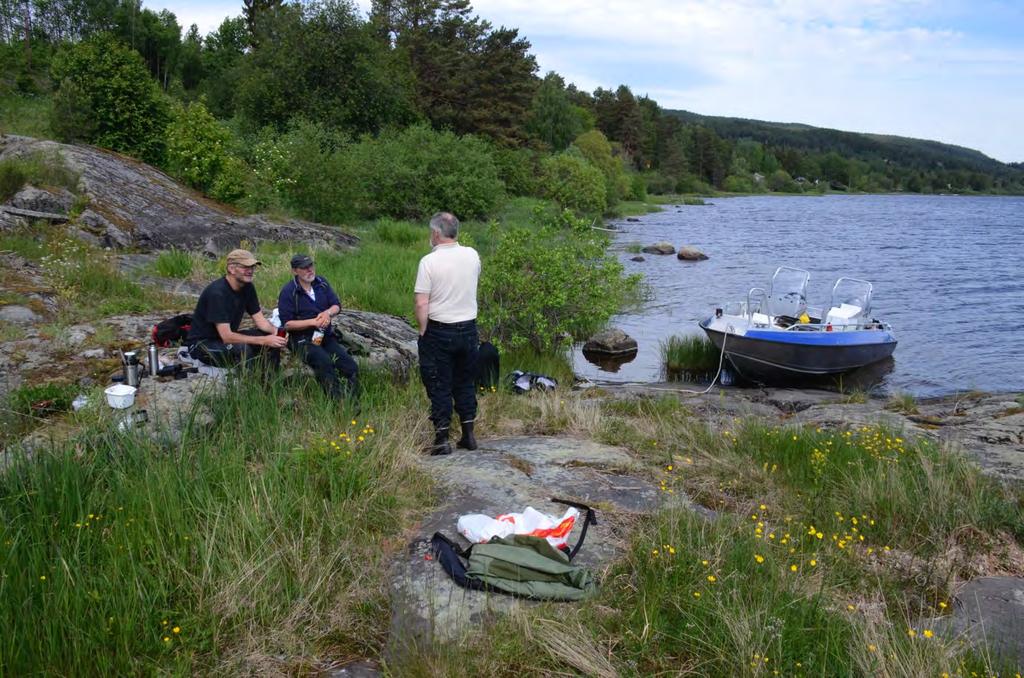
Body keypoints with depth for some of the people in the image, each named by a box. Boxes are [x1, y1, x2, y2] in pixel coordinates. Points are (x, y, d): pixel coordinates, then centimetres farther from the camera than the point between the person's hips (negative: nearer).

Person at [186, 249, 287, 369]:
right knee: (242, 348, -34)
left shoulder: (247, 287, -2)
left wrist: (276, 331, -23)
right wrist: (264, 340, -34)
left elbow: (260, 320, 0)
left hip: (227, 337, 8)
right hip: (201, 344, -8)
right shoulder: (217, 292, -27)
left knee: (272, 337, -9)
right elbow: (226, 336, -31)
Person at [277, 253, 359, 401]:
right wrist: (313, 322, -19)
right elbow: (287, 324, -11)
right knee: (324, 362, -33)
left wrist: (328, 313, -14)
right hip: (302, 339, -6)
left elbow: (337, 306, 10)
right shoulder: (288, 292, -9)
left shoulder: (321, 283, 8)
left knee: (350, 367, -14)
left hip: (325, 336, 6)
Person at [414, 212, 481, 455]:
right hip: (469, 328, 4)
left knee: (439, 385, 5)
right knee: (465, 382, 17)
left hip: (439, 331, -4)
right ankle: (468, 434, 22)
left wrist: (423, 331, -5)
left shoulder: (429, 261, -15)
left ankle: (442, 438, 9)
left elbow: (421, 303, -17)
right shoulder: (472, 255, -1)